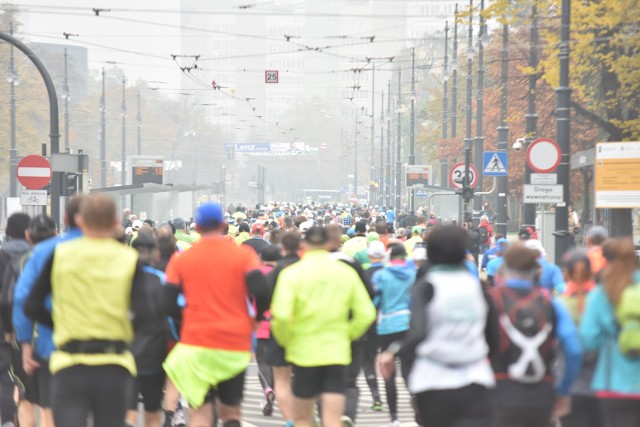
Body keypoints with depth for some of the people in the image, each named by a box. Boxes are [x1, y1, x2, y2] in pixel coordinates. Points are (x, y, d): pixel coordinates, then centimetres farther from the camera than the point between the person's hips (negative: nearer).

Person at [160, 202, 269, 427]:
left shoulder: (181, 259, 2)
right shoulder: (244, 254, -1)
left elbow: (167, 305, -2)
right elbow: (260, 292, -13)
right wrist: (256, 318, 6)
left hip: (196, 343, 0)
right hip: (236, 346, 0)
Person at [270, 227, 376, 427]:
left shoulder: (291, 273, -6)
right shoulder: (346, 272, 2)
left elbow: (281, 315, -16)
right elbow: (366, 314, 1)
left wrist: (285, 340, 2)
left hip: (304, 352, -2)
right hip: (337, 353, 2)